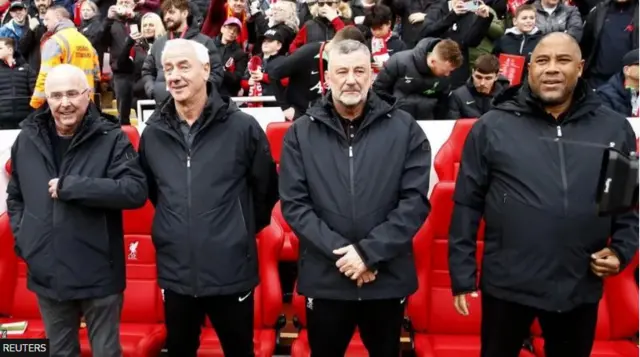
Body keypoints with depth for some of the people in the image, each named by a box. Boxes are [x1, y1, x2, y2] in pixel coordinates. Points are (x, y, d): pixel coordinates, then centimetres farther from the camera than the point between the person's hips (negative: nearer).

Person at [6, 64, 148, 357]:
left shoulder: (111, 138, -9)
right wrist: (21, 236, 3)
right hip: (47, 275, 4)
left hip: (99, 275, -4)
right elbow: (14, 195, 17)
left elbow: (136, 190, -22)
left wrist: (71, 186, -23)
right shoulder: (27, 139, 4)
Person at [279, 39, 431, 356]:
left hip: (388, 278, 0)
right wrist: (338, 250, -15)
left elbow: (415, 201, -7)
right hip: (324, 279, 0)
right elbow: (294, 204, -5)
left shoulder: (404, 129, -2)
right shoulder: (301, 133, 0)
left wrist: (368, 252, -15)